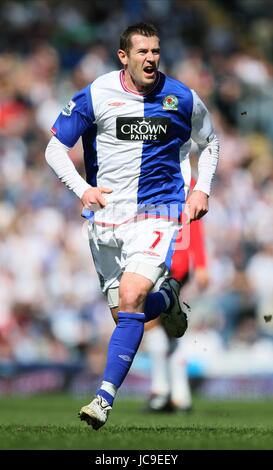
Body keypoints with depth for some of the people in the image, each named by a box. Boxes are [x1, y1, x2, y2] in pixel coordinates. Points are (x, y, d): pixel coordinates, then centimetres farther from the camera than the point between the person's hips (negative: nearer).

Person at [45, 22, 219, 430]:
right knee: (125, 313, 7)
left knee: (130, 298, -22)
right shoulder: (95, 95, -4)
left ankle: (105, 398, -20)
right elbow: (55, 149, 2)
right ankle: (167, 299, 44)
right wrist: (82, 189, -13)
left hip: (157, 211, -2)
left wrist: (202, 188, 3)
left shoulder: (181, 98, -1)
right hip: (106, 213, 2)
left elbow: (210, 142, 18)